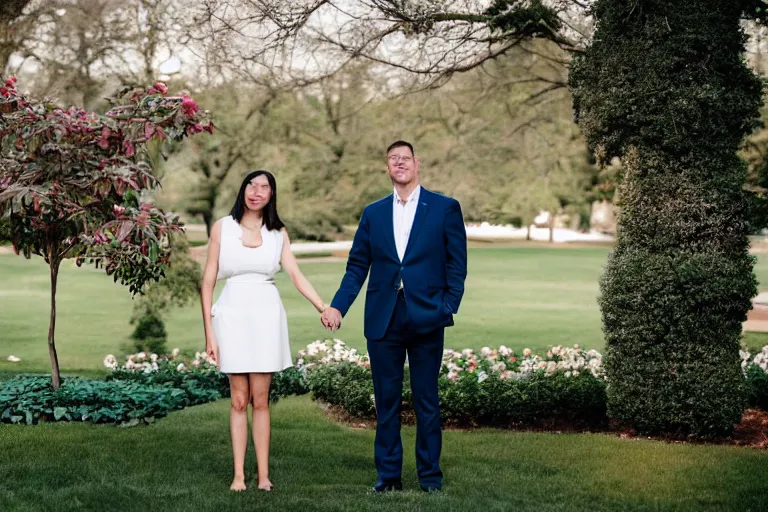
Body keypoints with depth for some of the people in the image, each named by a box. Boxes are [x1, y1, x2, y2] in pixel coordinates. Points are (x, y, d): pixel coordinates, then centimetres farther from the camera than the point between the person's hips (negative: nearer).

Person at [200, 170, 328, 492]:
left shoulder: (278, 234, 9)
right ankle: (239, 475, 2)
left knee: (260, 399, 0)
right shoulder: (222, 227, 4)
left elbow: (296, 275, 2)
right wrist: (209, 331, -3)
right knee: (239, 399, -1)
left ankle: (264, 475, 2)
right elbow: (208, 281, 3)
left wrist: (325, 309, -13)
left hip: (266, 315, 1)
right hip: (233, 314, -1)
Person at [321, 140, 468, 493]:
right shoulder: (373, 213, 11)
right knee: (386, 400, 7)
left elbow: (457, 264, 1)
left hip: (425, 318, -2)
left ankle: (430, 475, 14)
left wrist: (448, 307, -10)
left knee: (426, 400, 4)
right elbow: (357, 266, 9)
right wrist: (337, 307, -3)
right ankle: (388, 474, 15)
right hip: (383, 319, 3)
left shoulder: (445, 208, 3)